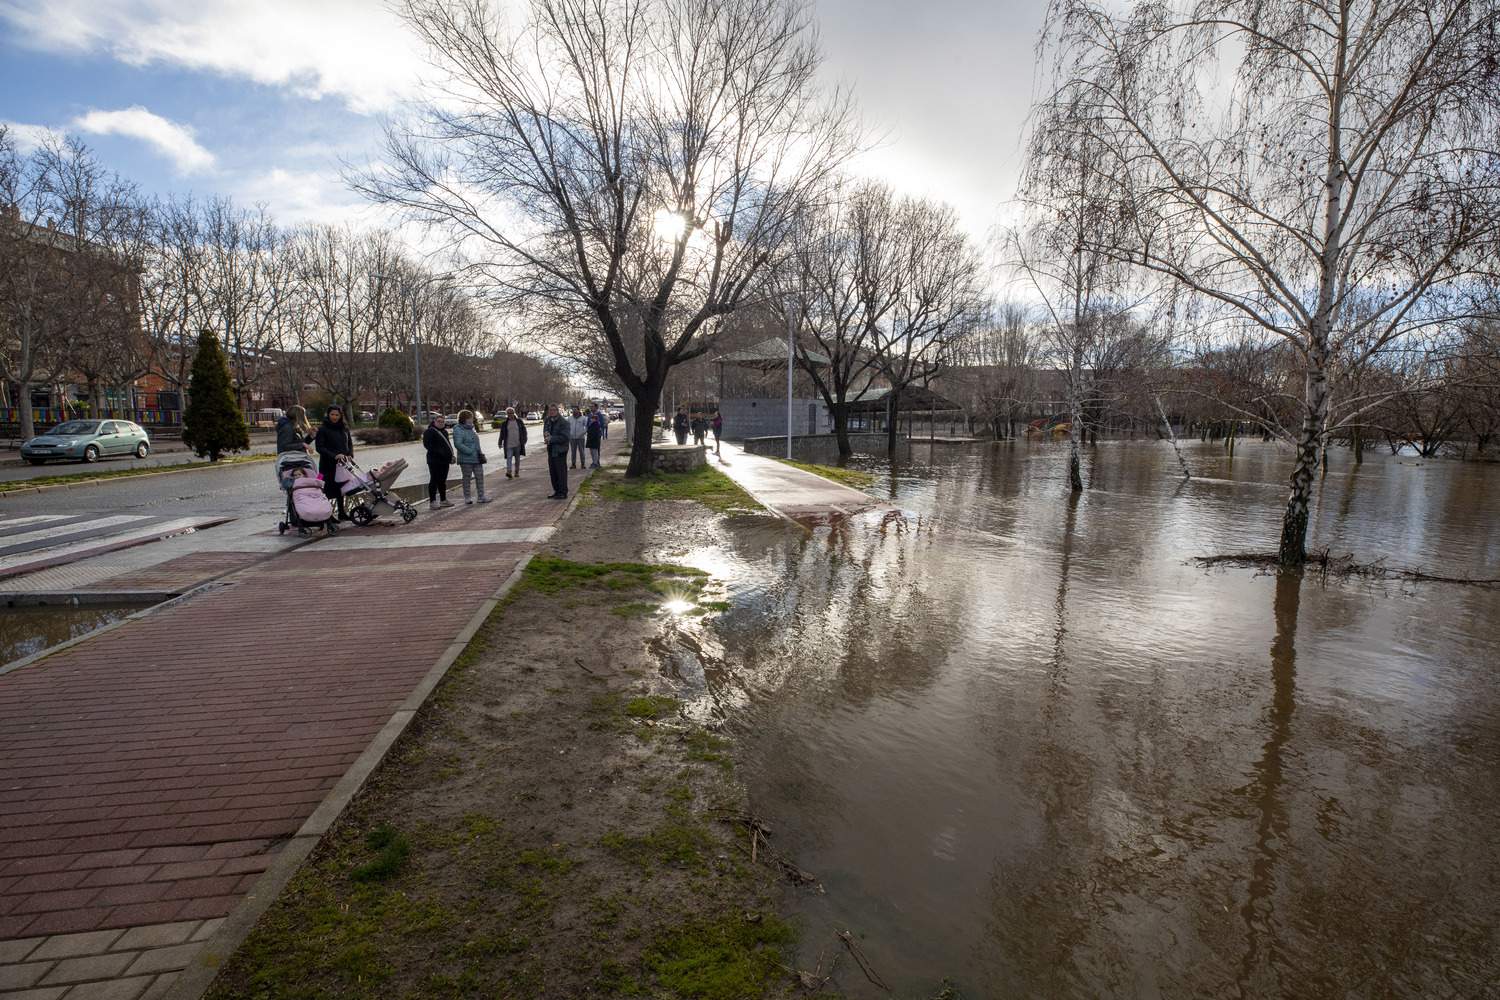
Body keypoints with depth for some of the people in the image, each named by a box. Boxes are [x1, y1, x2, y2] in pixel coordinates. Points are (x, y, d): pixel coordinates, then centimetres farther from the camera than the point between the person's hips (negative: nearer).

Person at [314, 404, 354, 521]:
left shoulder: (344, 428, 11)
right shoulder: (322, 429, -5)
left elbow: (350, 443, 17)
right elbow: (319, 447, -9)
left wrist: (350, 455, -2)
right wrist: (334, 456, -20)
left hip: (342, 463, 5)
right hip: (328, 464, -5)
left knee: (341, 487, 11)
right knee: (329, 489, -4)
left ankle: (342, 513, 19)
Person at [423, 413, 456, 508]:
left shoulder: (444, 431, 18)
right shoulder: (429, 432, -8)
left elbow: (448, 444, 25)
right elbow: (427, 444, -17)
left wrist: (451, 455, 11)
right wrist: (439, 452, -22)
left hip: (444, 460, 8)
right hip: (434, 460, -8)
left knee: (442, 481, 14)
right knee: (434, 480, -5)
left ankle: (443, 500, 21)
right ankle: (432, 501, 0)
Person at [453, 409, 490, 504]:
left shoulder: (471, 428, 15)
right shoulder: (458, 430, -11)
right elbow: (458, 444, -22)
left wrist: (480, 453, 13)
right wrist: (470, 452, -22)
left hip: (477, 458, 8)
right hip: (466, 459, -7)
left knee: (480, 476, 6)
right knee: (467, 478, 3)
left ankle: (481, 496, 12)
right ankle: (467, 497, 12)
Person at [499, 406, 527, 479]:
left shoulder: (519, 421, 4)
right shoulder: (505, 423, 5)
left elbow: (524, 431, 7)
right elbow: (502, 434, 9)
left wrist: (524, 440, -1)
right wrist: (500, 443, 6)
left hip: (518, 444, 1)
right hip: (508, 444, -1)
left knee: (517, 458, 10)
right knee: (509, 458, -13)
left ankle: (516, 472, 20)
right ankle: (509, 472, -22)